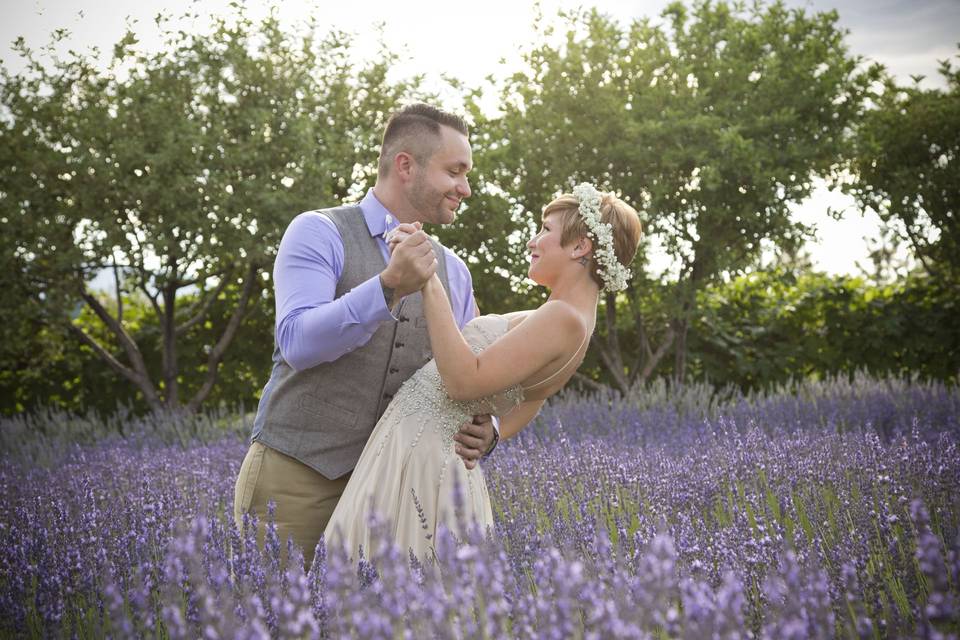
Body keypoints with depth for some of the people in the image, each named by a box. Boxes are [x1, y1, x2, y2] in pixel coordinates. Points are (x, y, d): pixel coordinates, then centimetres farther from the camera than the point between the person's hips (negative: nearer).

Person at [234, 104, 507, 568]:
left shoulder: (453, 272, 10)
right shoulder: (318, 233, -5)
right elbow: (299, 343, -19)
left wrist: (482, 431, -11)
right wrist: (390, 285, -31)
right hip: (294, 476, -4)